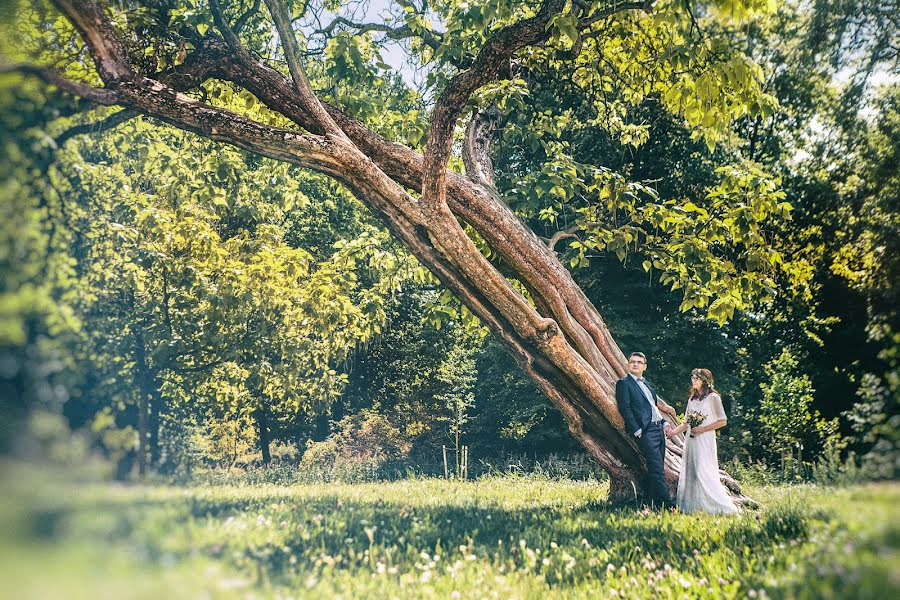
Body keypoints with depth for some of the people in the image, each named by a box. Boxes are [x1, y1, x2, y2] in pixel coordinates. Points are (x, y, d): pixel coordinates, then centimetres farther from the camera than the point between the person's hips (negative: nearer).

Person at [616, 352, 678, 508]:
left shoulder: (646, 384, 24)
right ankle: (667, 503, -15)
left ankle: (653, 503, 12)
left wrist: (664, 423, 10)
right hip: (646, 431, -8)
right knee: (657, 468, -13)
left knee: (656, 470, 7)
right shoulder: (624, 383, 0)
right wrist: (637, 432, -15)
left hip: (659, 429, 8)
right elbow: (625, 409, -8)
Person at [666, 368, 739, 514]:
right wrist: (674, 431, 1)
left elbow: (722, 421, -4)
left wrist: (703, 429, -12)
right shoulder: (691, 400, 17)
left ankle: (720, 506, -7)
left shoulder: (713, 397, -1)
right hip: (691, 440, 7)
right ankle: (692, 506, 5)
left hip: (705, 440, -6)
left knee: (704, 473, -13)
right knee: (690, 473, 3)